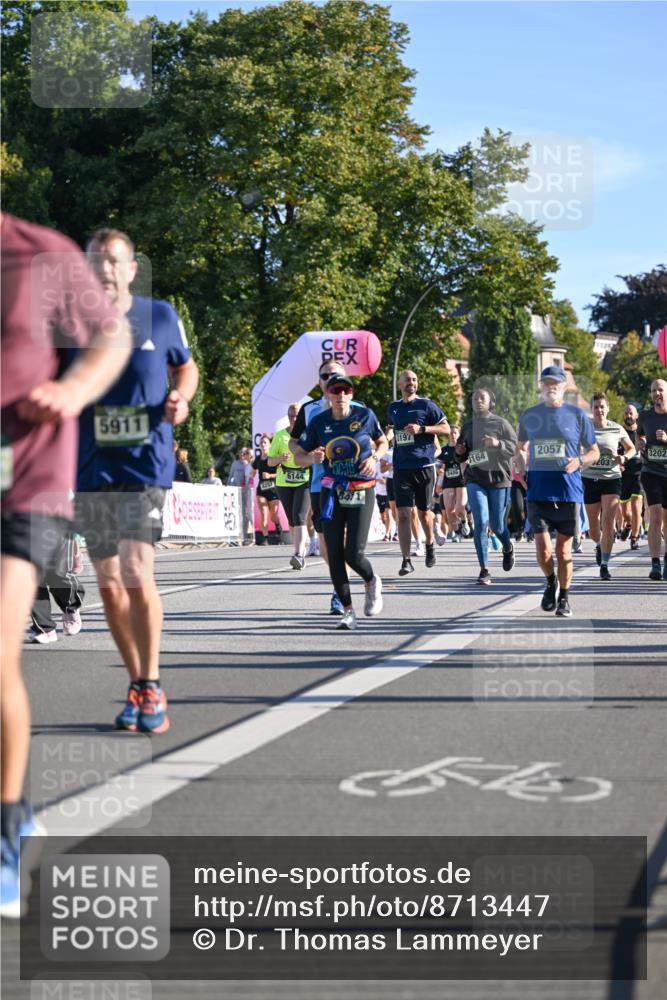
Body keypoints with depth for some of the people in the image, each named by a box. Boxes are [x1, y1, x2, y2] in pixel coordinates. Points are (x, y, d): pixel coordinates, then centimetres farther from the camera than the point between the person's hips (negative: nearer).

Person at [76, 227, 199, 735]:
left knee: (137, 577, -14)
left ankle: (152, 688, 1)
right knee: (110, 586, 5)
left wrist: (180, 399, -3)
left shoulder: (161, 315, 1)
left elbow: (186, 367, 17)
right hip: (92, 468, 2)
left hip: (146, 463, -2)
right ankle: (137, 686, 20)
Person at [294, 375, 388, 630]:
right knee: (334, 555, -3)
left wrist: (374, 457, -7)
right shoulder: (318, 422, -1)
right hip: (332, 492, 2)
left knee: (354, 553, -12)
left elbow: (382, 442, 14)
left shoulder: (365, 415, -3)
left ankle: (372, 582, 23)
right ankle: (347, 611, 9)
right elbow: (298, 454, 8)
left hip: (362, 492, -2)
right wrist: (312, 457, -14)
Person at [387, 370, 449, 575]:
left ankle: (430, 545, 37)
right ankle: (406, 560, -8)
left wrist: (422, 429, -14)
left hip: (424, 466, -2)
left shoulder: (426, 405, 0)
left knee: (424, 512, 9)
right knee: (403, 514, -8)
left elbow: (446, 428, -3)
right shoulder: (393, 408, 12)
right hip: (401, 468, 2)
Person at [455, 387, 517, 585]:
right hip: (475, 479, 2)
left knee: (497, 525, 6)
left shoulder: (501, 423, -1)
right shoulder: (468, 426, 10)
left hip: (498, 479, -2)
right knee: (480, 522, -13)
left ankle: (508, 548, 42)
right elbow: (462, 457, 22)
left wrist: (498, 444, -23)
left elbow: (515, 447, -6)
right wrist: (459, 452, -1)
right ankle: (484, 570, -9)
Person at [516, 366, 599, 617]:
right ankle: (551, 583, 23)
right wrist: (521, 468, 5)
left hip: (568, 491, -1)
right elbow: (521, 447, 24)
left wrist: (579, 461, -13)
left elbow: (594, 452, 8)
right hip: (537, 491, 1)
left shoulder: (577, 415, 2)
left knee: (564, 549, 4)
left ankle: (564, 598, 21)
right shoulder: (528, 416, 9)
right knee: (543, 550, -7)